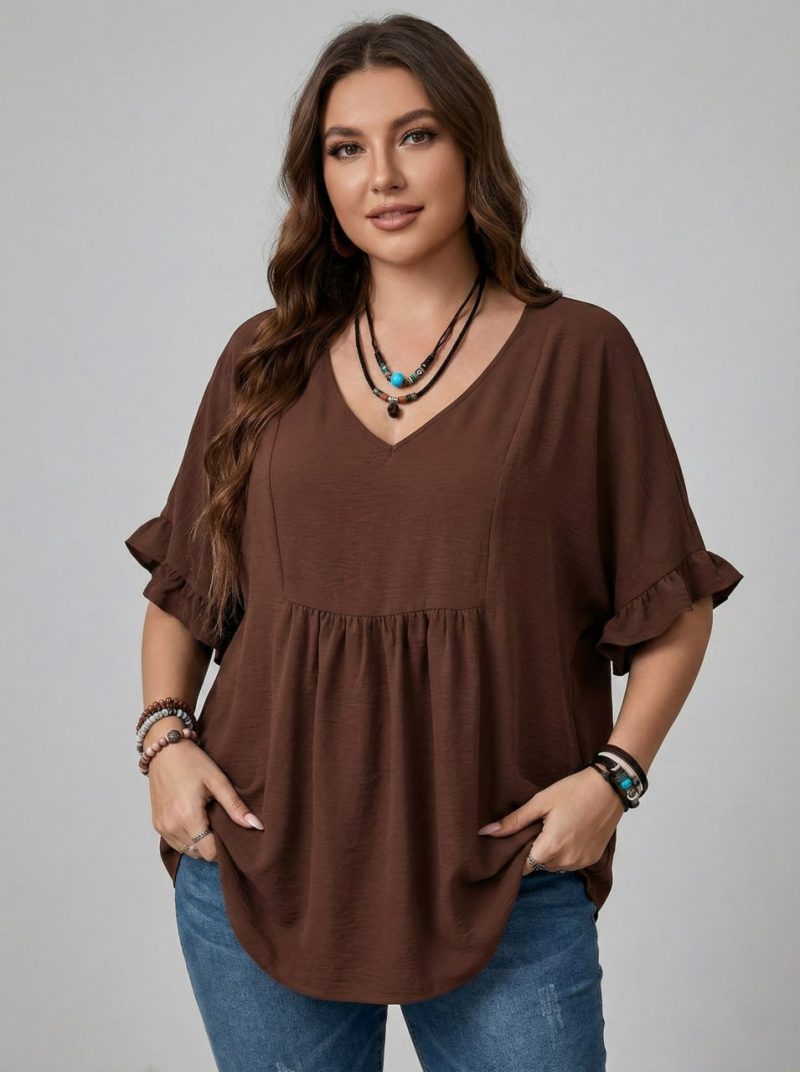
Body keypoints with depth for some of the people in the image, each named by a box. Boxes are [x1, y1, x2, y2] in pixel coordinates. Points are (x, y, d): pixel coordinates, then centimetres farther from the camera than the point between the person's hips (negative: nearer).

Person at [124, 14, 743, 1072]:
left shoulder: (578, 353, -1)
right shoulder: (266, 362, 7)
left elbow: (673, 605, 2)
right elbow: (181, 588, 13)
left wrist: (616, 770, -9)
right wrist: (165, 735, -1)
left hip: (499, 877, -2)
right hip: (261, 860, 3)